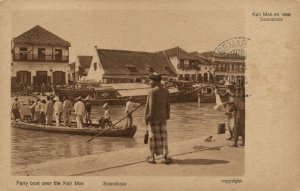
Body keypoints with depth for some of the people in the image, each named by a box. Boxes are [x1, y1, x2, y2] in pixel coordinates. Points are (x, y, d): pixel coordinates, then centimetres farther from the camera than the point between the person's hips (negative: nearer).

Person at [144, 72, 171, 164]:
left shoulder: (152, 91, -13)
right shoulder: (166, 91, 3)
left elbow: (150, 106, -15)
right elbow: (167, 106, 5)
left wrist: (147, 118, -9)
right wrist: (167, 117, 14)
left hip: (153, 117, -4)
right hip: (163, 117, 4)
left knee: (154, 137, 4)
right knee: (163, 137, 8)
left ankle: (152, 157, 11)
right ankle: (165, 157, 7)